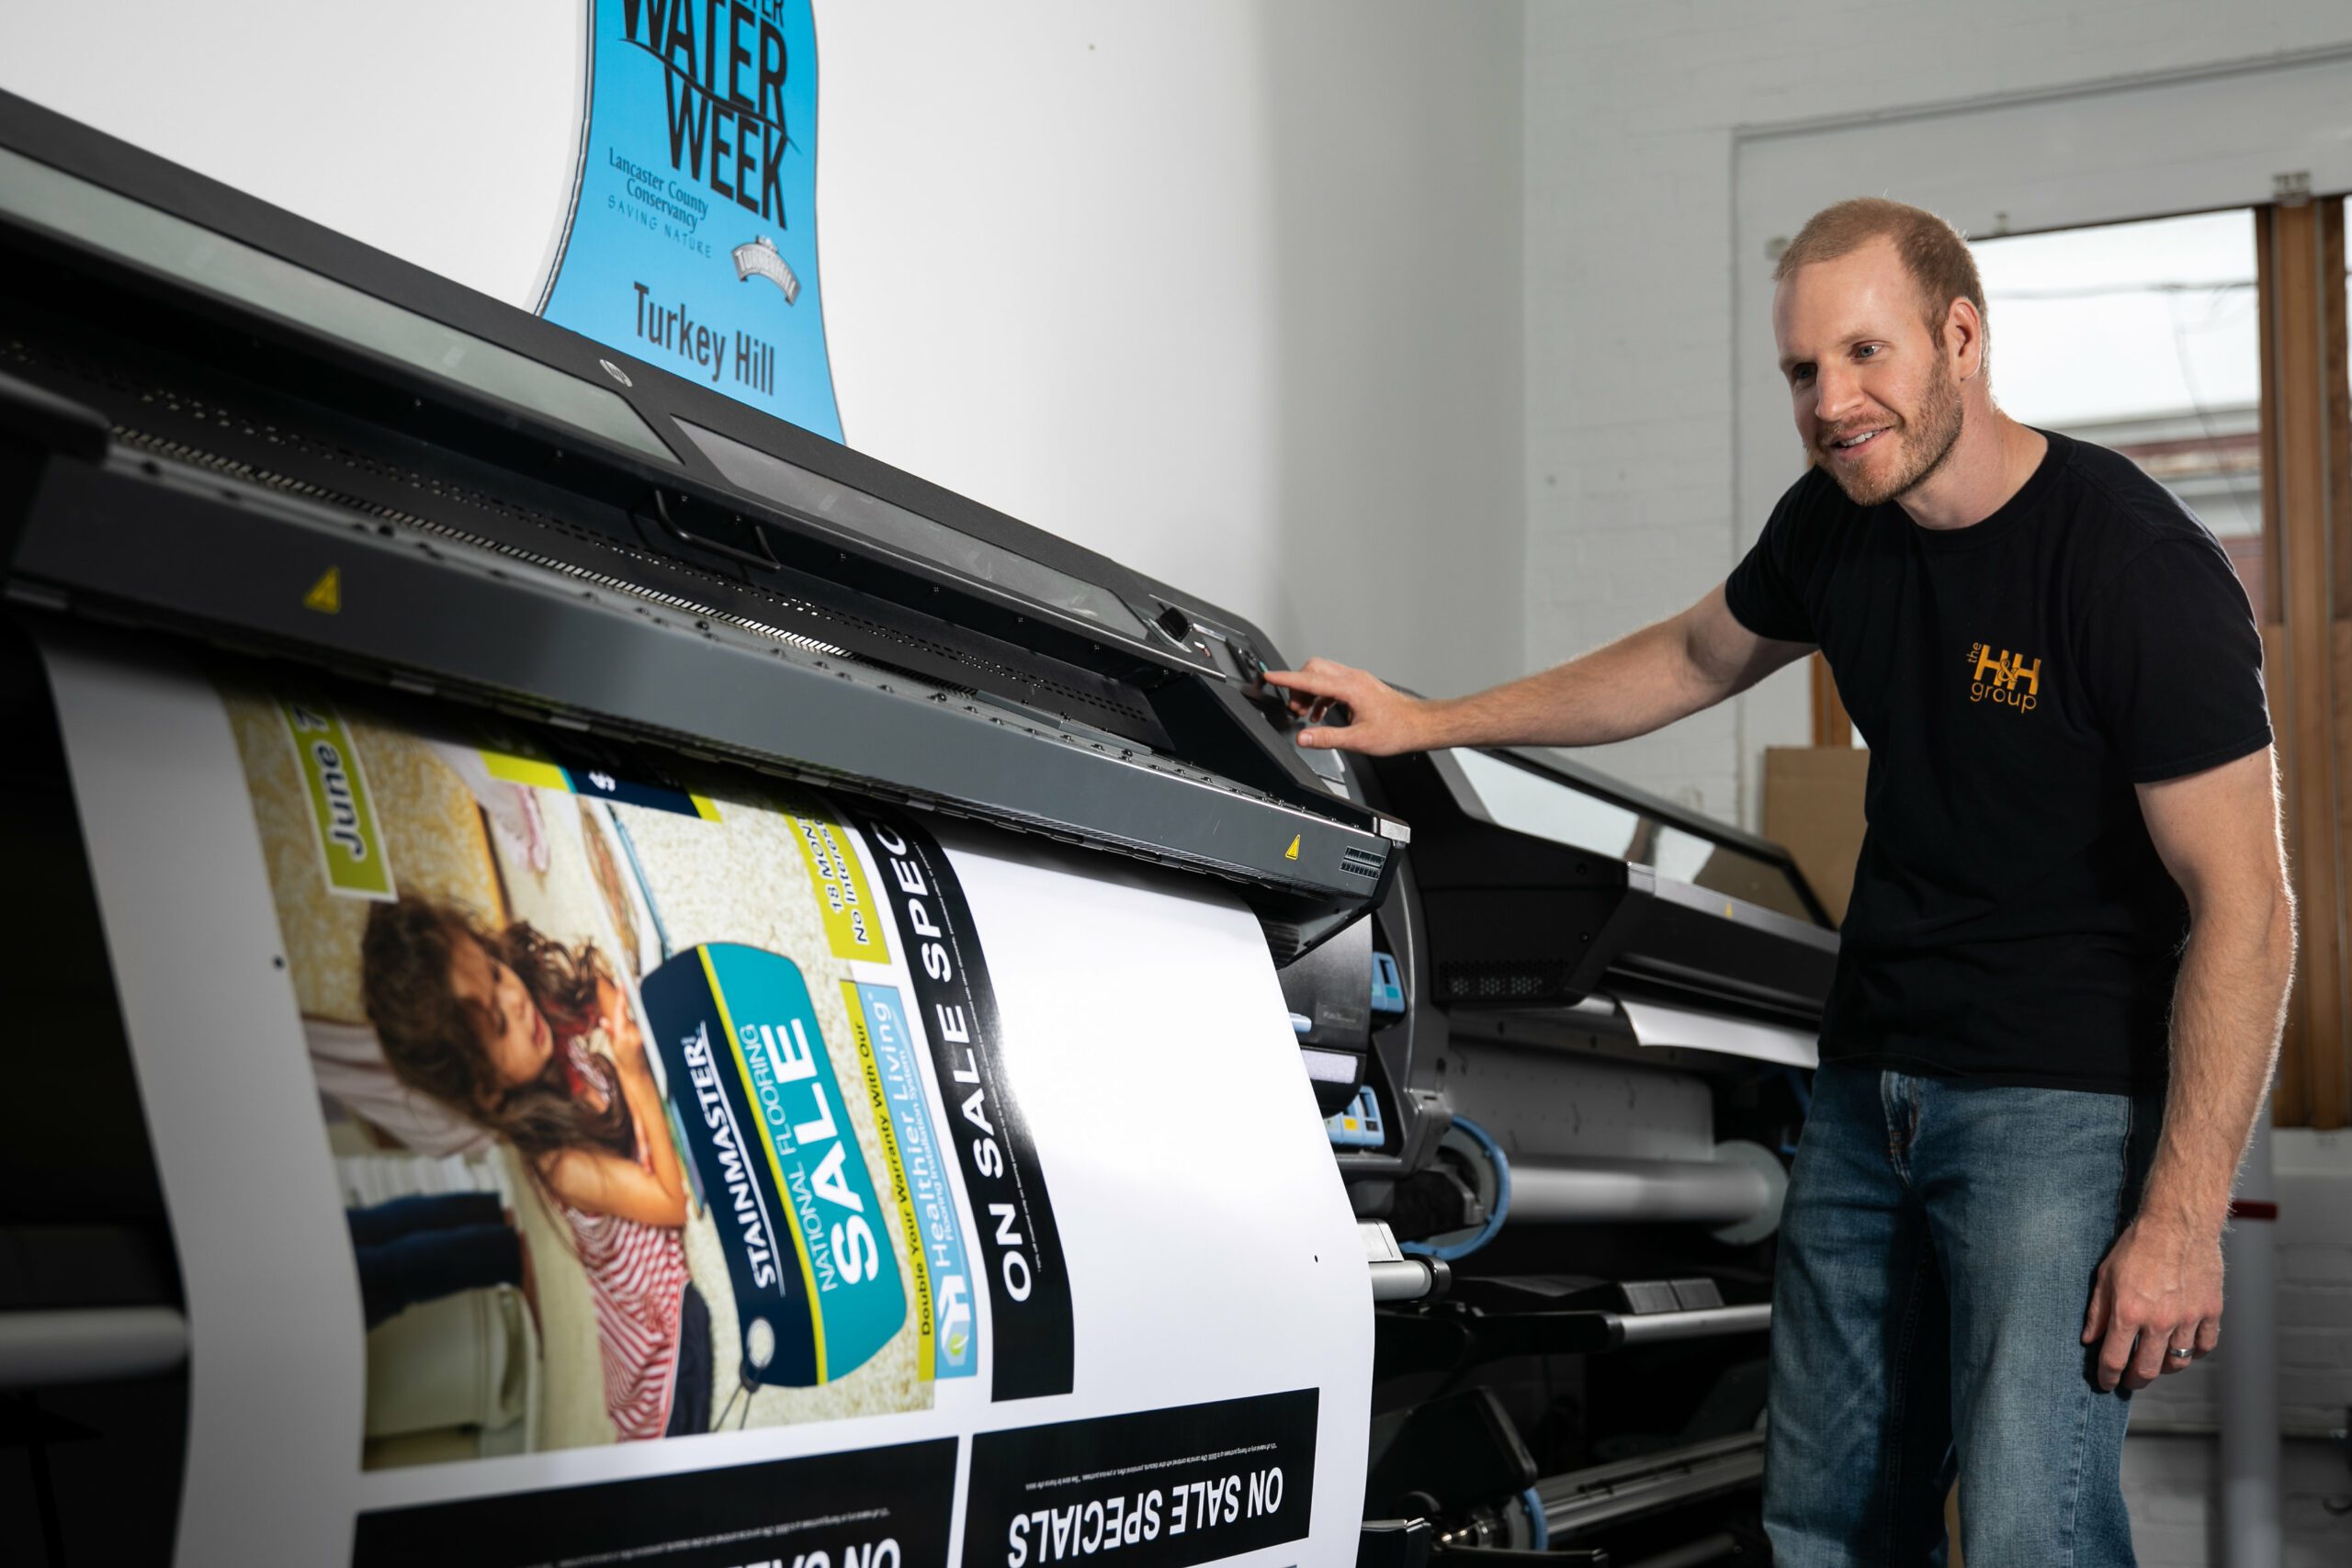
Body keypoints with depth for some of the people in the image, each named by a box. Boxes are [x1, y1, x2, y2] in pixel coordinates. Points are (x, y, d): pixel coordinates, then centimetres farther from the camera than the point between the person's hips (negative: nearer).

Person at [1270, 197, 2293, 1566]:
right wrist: (1429, 722, 22)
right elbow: (1694, 659, 25)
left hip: (2062, 1095, -7)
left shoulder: (2138, 569, -17)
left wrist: (2182, 1219, -20)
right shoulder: (1835, 526, 4)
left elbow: (2246, 908, -17)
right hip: (1873, 1079, 7)